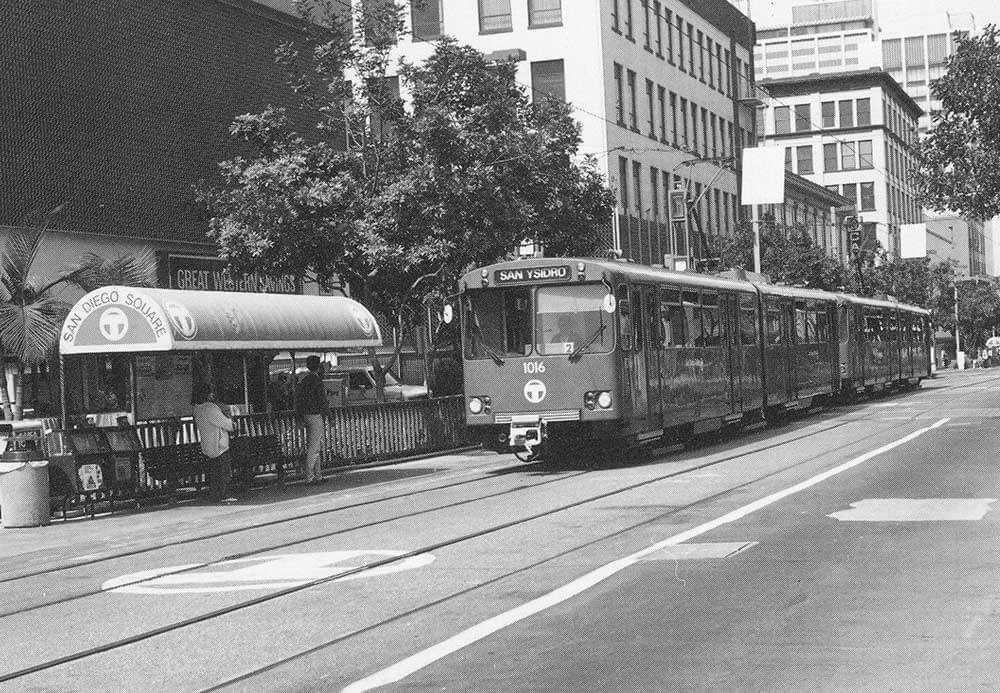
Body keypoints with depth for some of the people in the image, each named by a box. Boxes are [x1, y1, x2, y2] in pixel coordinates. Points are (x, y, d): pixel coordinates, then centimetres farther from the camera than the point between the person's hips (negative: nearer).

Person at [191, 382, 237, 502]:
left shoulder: (197, 409, 5)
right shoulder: (210, 409, -22)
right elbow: (225, 423, -18)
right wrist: (231, 422, 6)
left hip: (207, 446, 8)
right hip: (219, 445, -8)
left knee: (213, 470, 17)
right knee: (224, 471, -2)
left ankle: (213, 493, 20)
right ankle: (224, 496, -1)